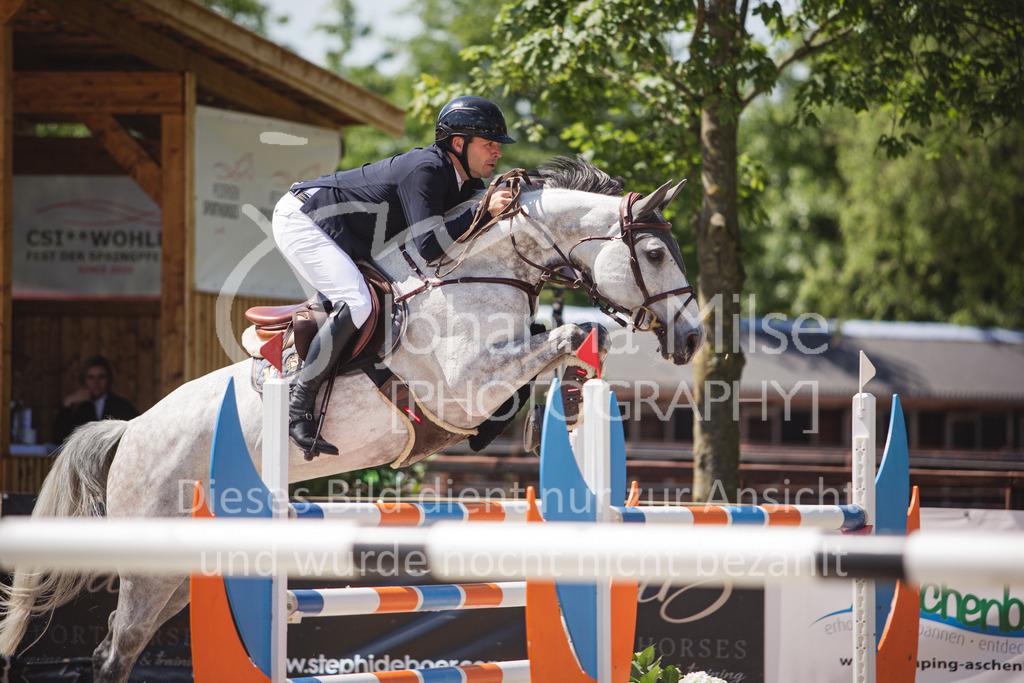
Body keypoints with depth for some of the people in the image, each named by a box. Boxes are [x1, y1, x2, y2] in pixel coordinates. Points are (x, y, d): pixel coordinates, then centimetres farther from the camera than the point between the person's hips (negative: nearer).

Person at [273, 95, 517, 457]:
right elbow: (430, 246, -32)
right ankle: (298, 408, -24)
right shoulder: (425, 170, -24)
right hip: (299, 220, -10)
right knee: (357, 305, -28)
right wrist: (485, 212, -29)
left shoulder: (464, 184, 5)